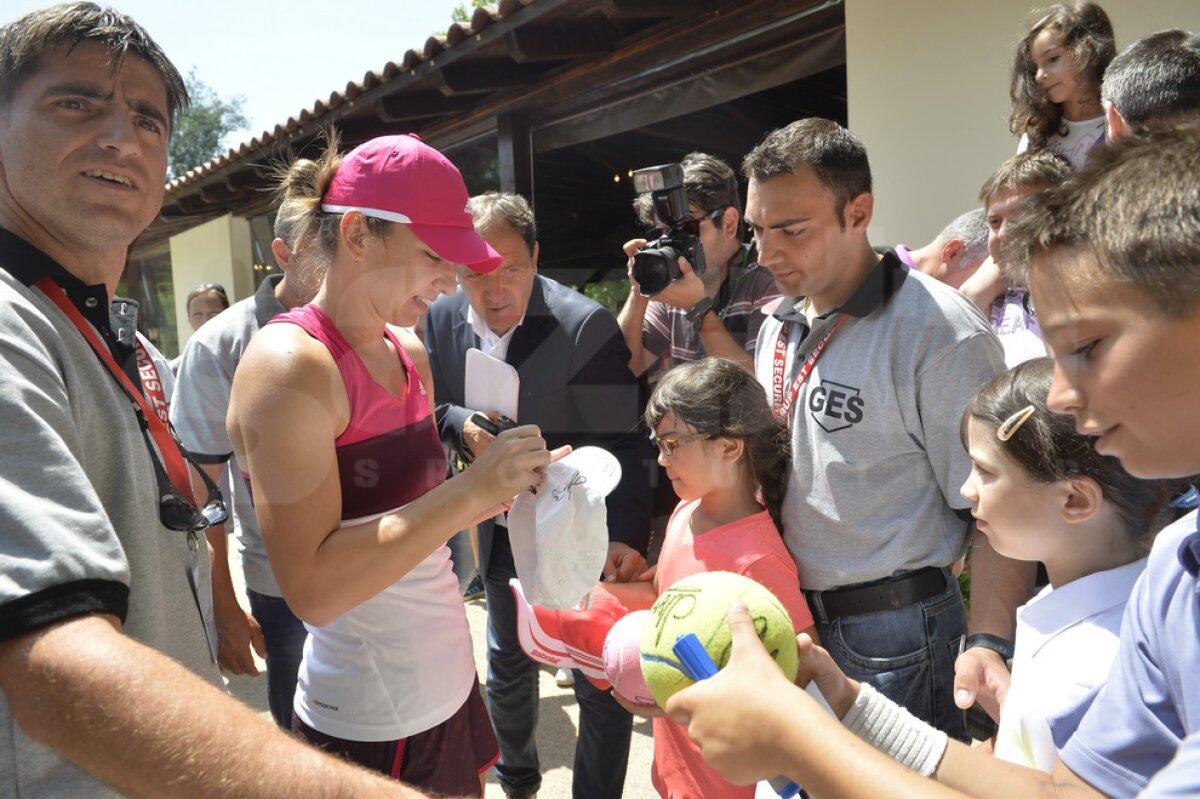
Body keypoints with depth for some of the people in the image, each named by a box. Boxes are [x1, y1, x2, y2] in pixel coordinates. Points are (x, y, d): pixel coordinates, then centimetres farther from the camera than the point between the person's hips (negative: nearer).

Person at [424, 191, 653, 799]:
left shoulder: (586, 325, -23)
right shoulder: (443, 320, -6)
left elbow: (619, 444, -23)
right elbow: (428, 410, 3)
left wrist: (626, 536, -34)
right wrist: (461, 425, -20)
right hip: (499, 530, 6)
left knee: (600, 682, 8)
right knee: (507, 663, 25)